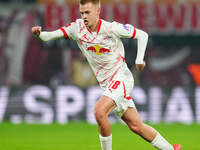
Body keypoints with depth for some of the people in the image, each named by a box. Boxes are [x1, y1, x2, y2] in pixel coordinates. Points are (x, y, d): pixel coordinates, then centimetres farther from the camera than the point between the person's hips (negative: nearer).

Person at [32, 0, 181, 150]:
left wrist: (139, 59, -14)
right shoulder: (77, 27, -2)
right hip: (106, 84, 6)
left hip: (121, 77, -6)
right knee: (136, 125, 7)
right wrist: (40, 34, -29)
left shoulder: (111, 28, -15)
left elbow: (142, 35, -5)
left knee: (99, 111, -28)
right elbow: (51, 35, -9)